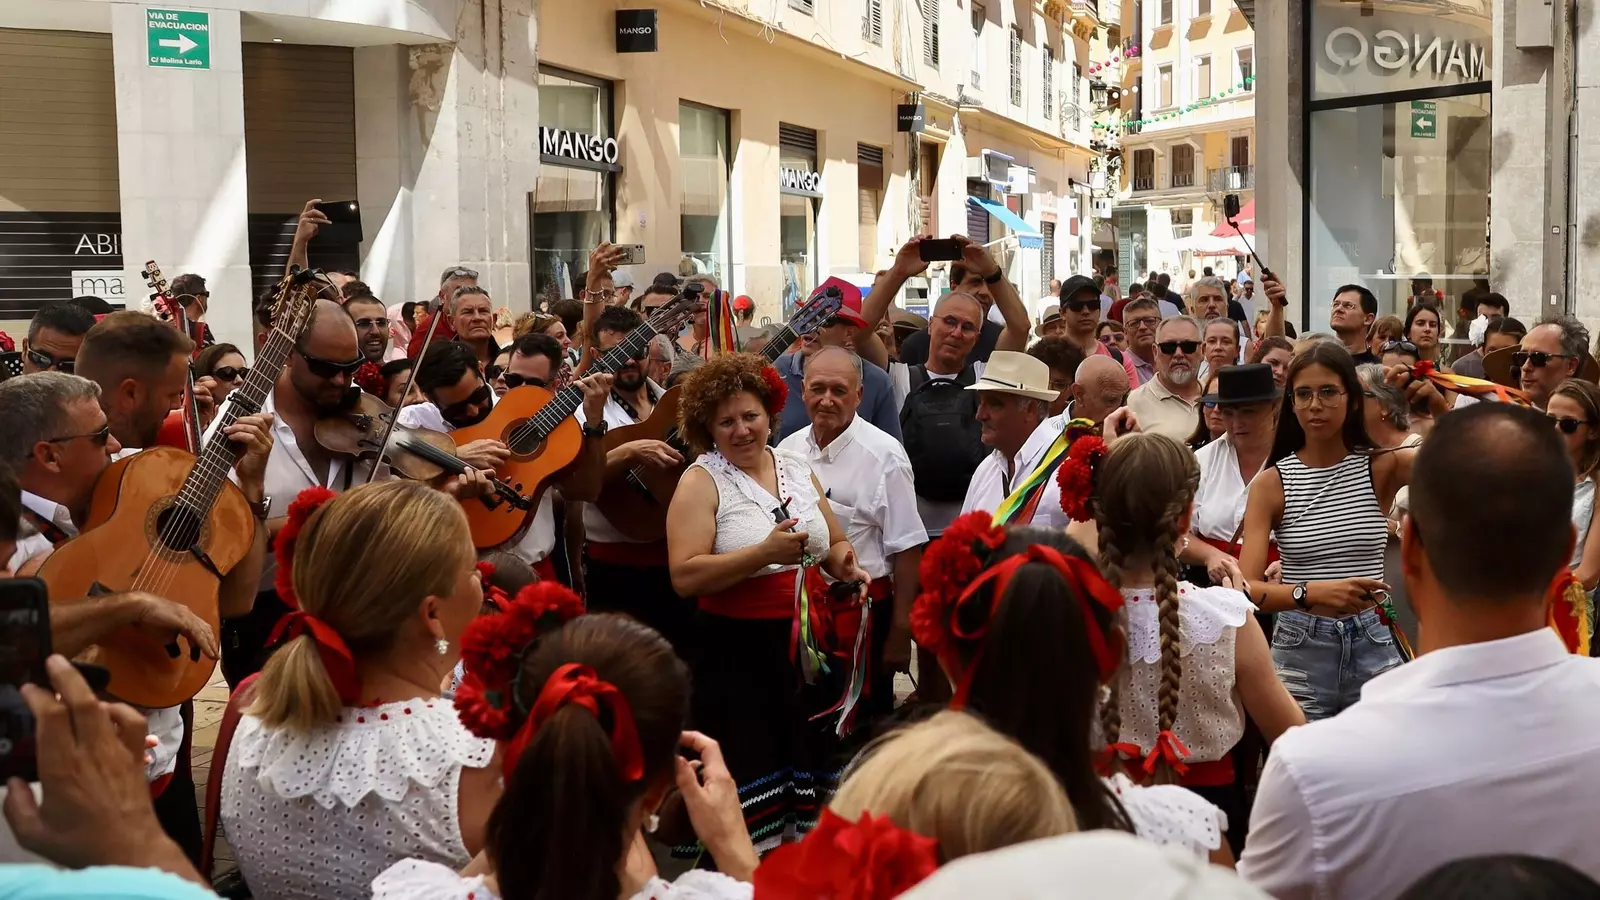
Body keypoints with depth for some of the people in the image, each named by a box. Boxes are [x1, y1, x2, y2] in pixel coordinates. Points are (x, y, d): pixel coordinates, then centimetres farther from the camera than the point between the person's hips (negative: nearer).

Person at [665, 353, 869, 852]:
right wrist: (764, 553, -26)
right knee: (751, 787, -3)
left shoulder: (796, 469, 10)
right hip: (738, 653, -5)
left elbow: (835, 544, 21)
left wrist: (844, 565, -3)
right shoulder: (701, 481, -7)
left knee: (810, 773, 13)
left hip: (808, 646, 6)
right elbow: (684, 576, -18)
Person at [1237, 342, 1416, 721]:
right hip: (1300, 651, -1)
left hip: (1373, 647, 1)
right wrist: (1312, 593, -30)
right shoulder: (1271, 482, -4)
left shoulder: (1382, 466, -1)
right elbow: (1247, 588, -14)